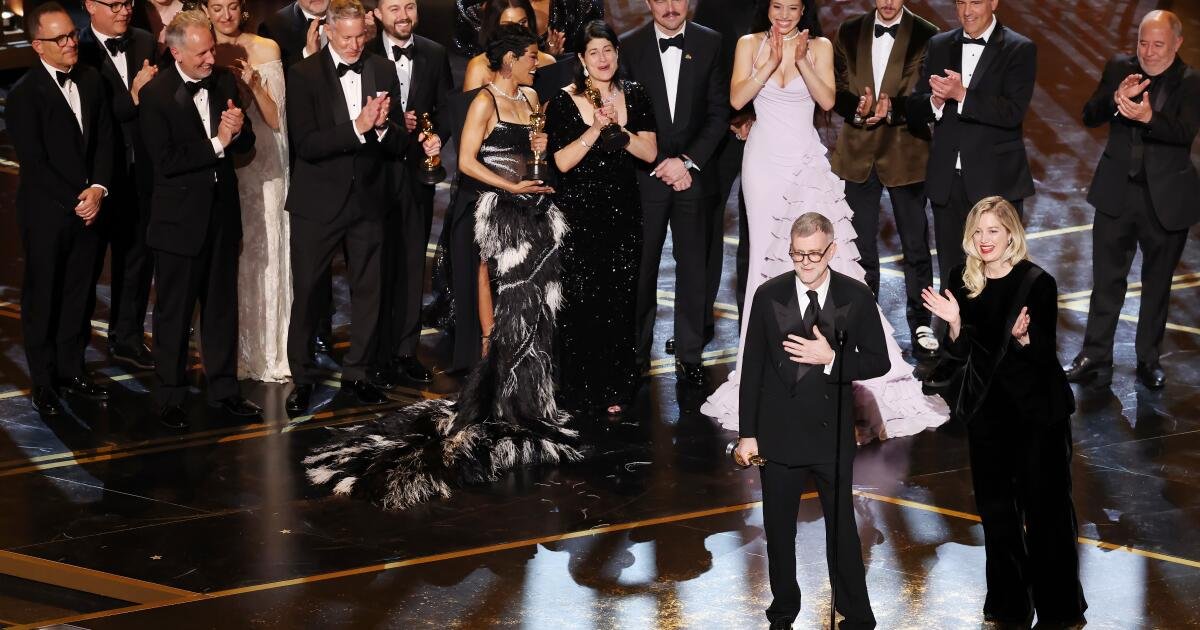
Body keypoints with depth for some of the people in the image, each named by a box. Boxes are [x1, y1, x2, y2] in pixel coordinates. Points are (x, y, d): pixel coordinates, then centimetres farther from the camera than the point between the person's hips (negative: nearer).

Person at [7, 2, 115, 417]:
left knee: (78, 294, 11)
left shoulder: (91, 80, 4)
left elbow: (104, 139, 6)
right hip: (46, 214, -5)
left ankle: (72, 370, 23)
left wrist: (98, 189, -9)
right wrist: (77, 200, -14)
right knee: (43, 298, 6)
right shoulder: (25, 94, -13)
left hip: (87, 209, 5)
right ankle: (43, 383, 15)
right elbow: (34, 162, -14)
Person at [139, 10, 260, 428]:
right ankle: (170, 397, 16)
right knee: (173, 312, 6)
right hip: (179, 217, -5)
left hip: (222, 213, 5)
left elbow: (246, 146, 7)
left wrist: (239, 131, -15)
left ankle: (223, 389, 25)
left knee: (222, 306, 14)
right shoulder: (156, 94, -14)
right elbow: (165, 161, -20)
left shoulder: (225, 82, 2)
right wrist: (216, 143, -20)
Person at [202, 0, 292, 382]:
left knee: (263, 254, 0)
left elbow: (276, 120, -3)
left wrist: (254, 85, -19)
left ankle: (268, 353, 9)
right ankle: (231, 354, 12)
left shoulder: (265, 50, -3)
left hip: (260, 166, -1)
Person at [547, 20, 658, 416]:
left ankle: (616, 389, 12)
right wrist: (595, 128, -19)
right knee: (580, 300, -2)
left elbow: (650, 153, 0)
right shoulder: (564, 103, -4)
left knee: (620, 300, 3)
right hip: (579, 212, -3)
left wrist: (618, 128, -14)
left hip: (622, 211, 3)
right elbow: (563, 161, -10)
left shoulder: (634, 96, 6)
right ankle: (581, 388, 10)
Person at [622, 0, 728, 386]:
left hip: (694, 173, 1)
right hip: (645, 175, -1)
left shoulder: (710, 44, 2)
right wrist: (660, 164, -8)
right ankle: (637, 353, 12)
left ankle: (689, 355, 11)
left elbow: (719, 112, 2)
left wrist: (689, 162, -8)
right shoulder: (629, 47, -1)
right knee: (641, 267, 2)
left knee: (693, 267, 3)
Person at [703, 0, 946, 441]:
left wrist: (800, 60, -16)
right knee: (766, 257, 1)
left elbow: (827, 100, -8)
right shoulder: (751, 45, 4)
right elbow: (737, 98, -7)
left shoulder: (819, 47, 3)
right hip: (765, 160, 1)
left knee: (827, 255, -9)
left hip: (808, 160, -1)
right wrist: (772, 61, -14)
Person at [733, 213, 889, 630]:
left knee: (843, 531, 6)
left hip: (832, 435, -1)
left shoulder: (856, 297, -4)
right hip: (779, 434, 1)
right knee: (778, 532, 12)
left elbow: (878, 361, -2)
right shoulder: (769, 295, -2)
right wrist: (747, 434, -1)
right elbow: (752, 368, 1)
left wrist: (831, 359, -19)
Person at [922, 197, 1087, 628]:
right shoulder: (963, 282, -1)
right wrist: (954, 323, -17)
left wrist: (1023, 337, -33)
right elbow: (959, 351, 3)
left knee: (1045, 507, 0)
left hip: (1037, 411, -5)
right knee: (995, 507, 14)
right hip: (987, 408, 5)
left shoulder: (1037, 283, -14)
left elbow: (1046, 353, -13)